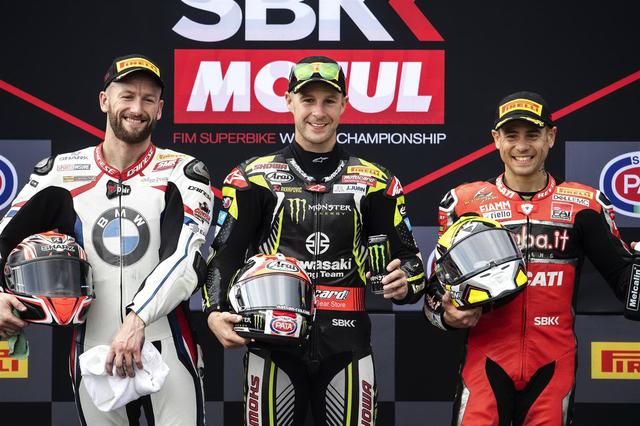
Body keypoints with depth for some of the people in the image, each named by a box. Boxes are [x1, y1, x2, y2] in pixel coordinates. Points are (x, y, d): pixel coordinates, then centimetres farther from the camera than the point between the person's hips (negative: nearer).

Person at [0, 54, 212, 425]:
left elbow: (186, 258, -12)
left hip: (166, 348, -2)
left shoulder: (183, 173, 1)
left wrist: (137, 320, -25)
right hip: (93, 352, 2)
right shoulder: (60, 173, 8)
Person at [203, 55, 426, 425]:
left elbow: (407, 256, 13)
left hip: (347, 345, 1)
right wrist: (216, 311, -13)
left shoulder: (375, 182, 11)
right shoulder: (254, 177, 8)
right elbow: (226, 253, 5)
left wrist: (404, 283, -11)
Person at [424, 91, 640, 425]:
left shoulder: (583, 204, 6)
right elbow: (438, 287, 10)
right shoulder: (464, 203, 5)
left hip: (553, 363, 1)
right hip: (486, 361, -1)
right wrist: (447, 315, -11)